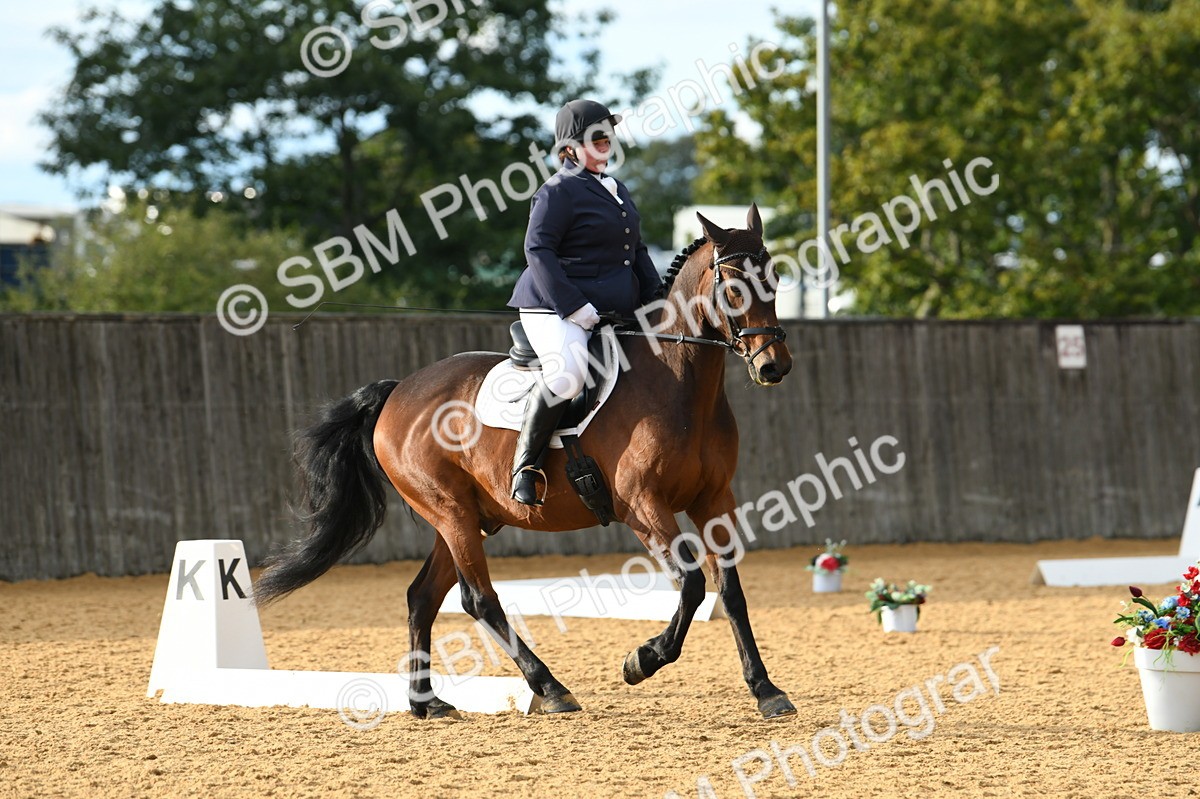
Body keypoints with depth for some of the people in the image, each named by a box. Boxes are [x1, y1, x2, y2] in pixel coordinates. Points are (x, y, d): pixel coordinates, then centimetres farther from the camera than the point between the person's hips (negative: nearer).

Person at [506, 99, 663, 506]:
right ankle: (525, 466, -24)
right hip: (554, 311, -9)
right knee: (569, 373, -35)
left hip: (616, 313, 9)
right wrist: (572, 306, -23)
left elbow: (637, 252, 28)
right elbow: (538, 251, -15)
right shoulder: (559, 190, -7)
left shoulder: (616, 190, 21)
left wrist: (656, 300, 13)